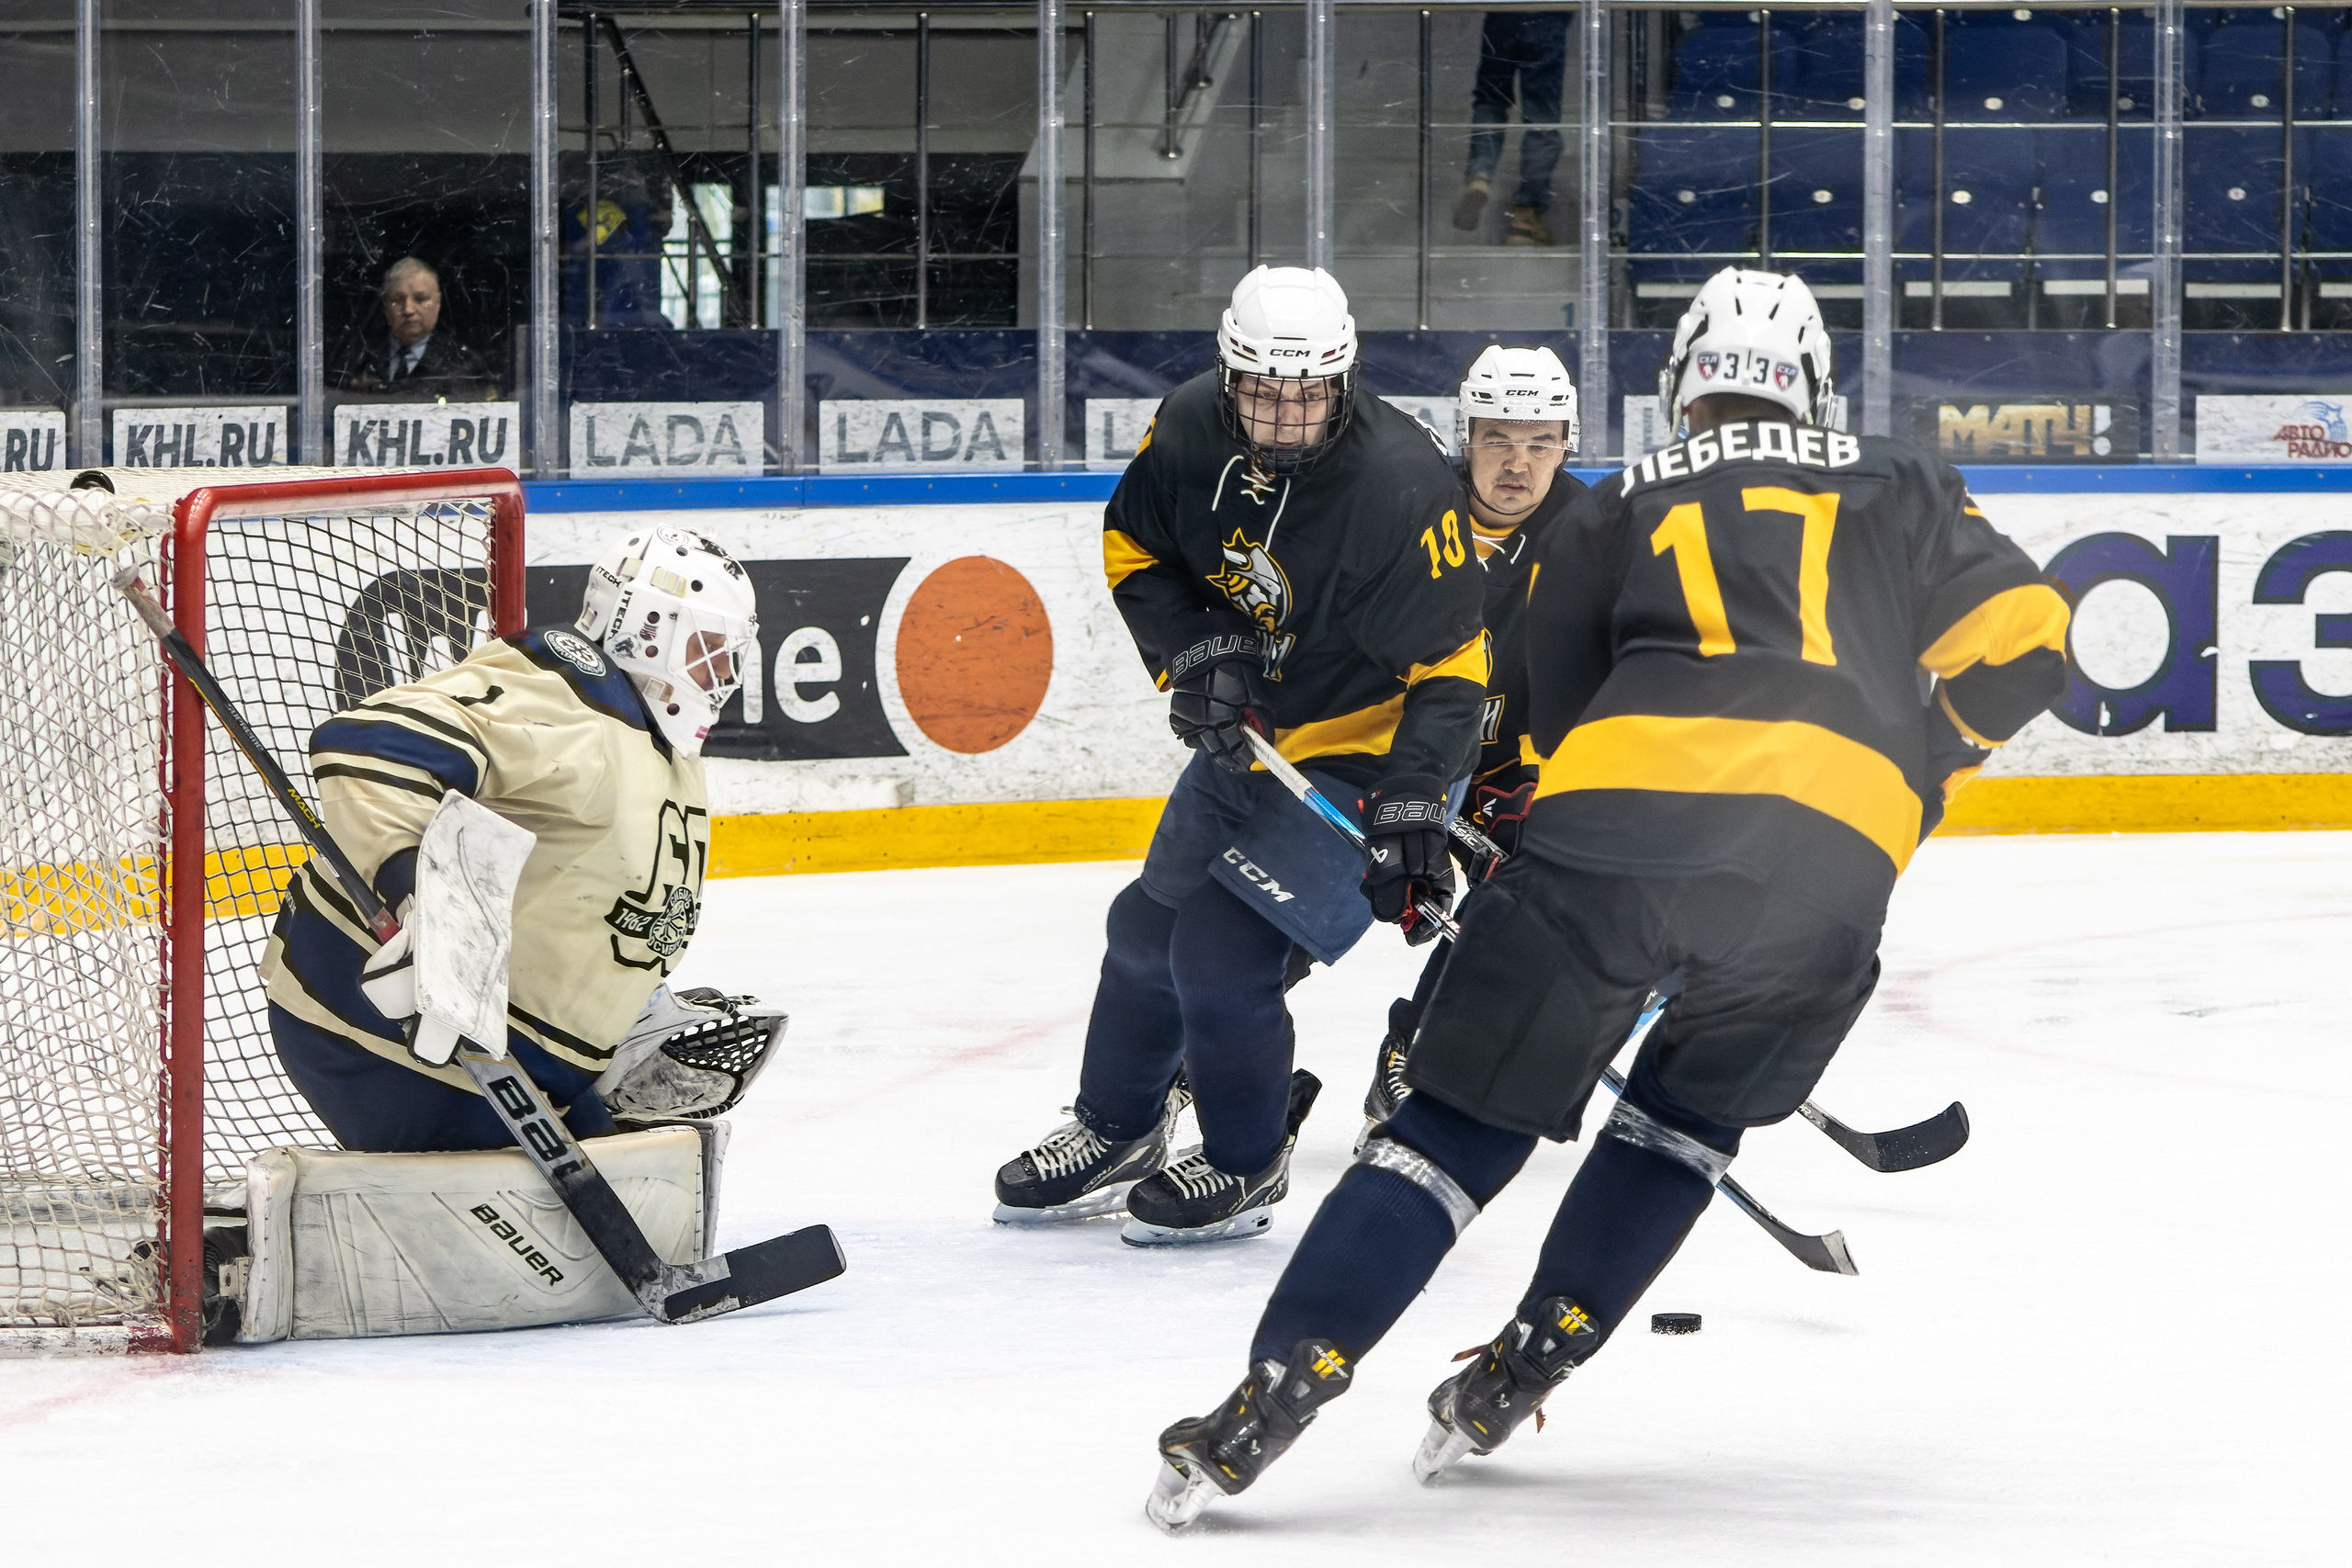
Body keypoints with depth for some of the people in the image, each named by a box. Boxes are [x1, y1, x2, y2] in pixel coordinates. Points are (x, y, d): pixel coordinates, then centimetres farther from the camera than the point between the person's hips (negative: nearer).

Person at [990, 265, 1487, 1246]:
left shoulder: (1401, 486, -30)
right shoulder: (1191, 430, -14)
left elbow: (1449, 666, -26)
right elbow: (1132, 543, 3)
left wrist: (1411, 810, -33)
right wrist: (1196, 650, -14)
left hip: (1367, 755, -7)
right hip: (1246, 731, 7)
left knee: (1226, 948, -15)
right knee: (1150, 924, 19)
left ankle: (1246, 1166, 8)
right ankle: (1115, 1136, 42)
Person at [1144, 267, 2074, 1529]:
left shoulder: (1614, 515, 27)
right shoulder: (1899, 489, 26)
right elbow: (2021, 637, 15)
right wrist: (1925, 758, 32)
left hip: (1622, 812, 0)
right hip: (1836, 850, 0)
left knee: (1464, 1116, 4)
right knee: (1690, 1111, 25)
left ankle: (1281, 1384, -8)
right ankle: (1524, 1369, 17)